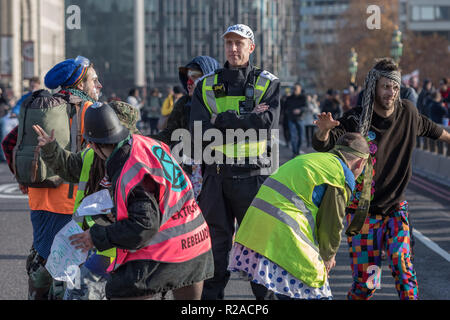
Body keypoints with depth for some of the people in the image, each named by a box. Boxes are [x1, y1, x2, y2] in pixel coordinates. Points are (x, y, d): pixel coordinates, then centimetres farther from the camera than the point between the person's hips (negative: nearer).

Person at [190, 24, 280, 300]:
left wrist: (222, 120, -13)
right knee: (216, 240, 7)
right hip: (216, 175, 2)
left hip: (253, 175, -2)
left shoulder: (268, 83, 4)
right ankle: (211, 296, 15)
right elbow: (199, 129, -6)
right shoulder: (207, 86, 9)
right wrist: (248, 120, -11)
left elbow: (268, 122, -14)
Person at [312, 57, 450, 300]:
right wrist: (324, 131, -49)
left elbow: (427, 128, 23)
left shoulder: (407, 113, 0)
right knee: (366, 282, -5)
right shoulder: (356, 120, -12)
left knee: (402, 266, -13)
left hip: (395, 208, 3)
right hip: (363, 211, -3)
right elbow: (321, 145, -26)